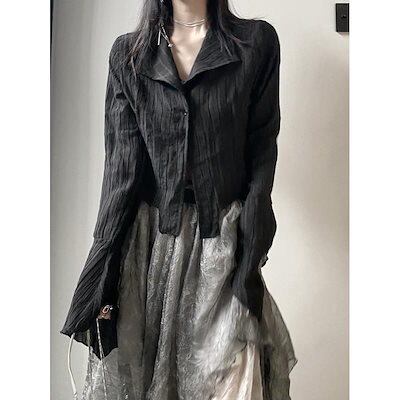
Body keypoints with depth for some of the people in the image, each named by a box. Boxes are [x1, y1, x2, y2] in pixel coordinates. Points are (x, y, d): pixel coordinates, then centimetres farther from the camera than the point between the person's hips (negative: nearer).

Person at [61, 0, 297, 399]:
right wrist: (102, 270, -7)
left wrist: (251, 251, -8)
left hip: (222, 241, -1)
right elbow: (122, 163, 0)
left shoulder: (256, 41, 3)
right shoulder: (128, 52, 6)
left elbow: (261, 150, 0)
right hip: (148, 237, 2)